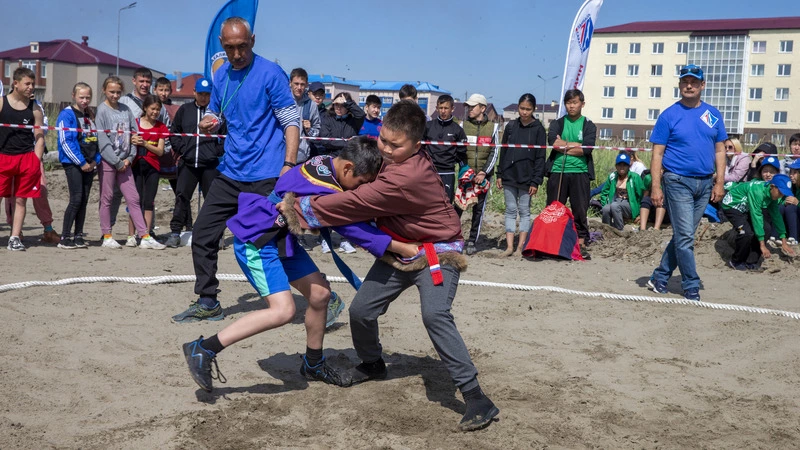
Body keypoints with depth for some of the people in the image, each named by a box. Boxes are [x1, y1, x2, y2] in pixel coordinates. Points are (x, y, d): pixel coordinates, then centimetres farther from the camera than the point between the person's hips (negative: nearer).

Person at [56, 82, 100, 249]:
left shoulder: (91, 116, 16)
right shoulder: (67, 114, -5)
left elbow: (96, 139, 18)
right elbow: (65, 141, -12)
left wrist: (96, 160, 2)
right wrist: (81, 162, -13)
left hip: (89, 164, 6)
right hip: (73, 163, -6)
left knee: (84, 201, 6)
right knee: (76, 200, -11)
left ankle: (78, 236, 12)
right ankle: (65, 238, -6)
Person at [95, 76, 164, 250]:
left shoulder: (126, 109, 10)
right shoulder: (102, 110, -5)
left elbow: (134, 134, 8)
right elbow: (102, 139, -11)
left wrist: (129, 158, -3)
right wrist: (117, 162, -12)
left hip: (124, 161, 5)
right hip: (107, 160, -4)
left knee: (133, 198, 3)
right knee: (106, 199, 4)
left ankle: (145, 237, 3)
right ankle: (107, 237, 12)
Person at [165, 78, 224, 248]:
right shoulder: (184, 110, 11)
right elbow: (174, 133, 16)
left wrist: (217, 152, -5)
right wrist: (182, 150, 4)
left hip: (211, 164, -2)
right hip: (187, 163, 2)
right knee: (181, 196, 0)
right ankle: (175, 231, 5)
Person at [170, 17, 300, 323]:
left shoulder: (271, 74, -9)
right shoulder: (221, 76, 11)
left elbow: (291, 122, -11)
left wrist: (289, 165, -21)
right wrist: (208, 124, -3)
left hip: (266, 177, -6)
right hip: (231, 174, 7)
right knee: (202, 235, 6)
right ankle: (207, 303, 21)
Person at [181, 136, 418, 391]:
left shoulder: (325, 163, -4)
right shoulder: (324, 192, -30)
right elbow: (356, 231, -25)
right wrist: (403, 249, -22)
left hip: (281, 238, 10)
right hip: (256, 241, -10)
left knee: (320, 293, 7)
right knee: (283, 310, -19)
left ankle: (313, 365, 25)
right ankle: (203, 349, -11)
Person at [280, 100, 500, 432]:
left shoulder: (406, 176, -33)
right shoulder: (393, 156, -3)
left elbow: (355, 203, -30)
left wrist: (298, 209, -20)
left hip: (436, 253, -9)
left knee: (434, 315, -31)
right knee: (361, 310, 6)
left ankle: (476, 398, -26)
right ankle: (372, 364, 39)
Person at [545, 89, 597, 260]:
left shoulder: (589, 126, 8)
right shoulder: (557, 123, 12)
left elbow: (587, 148, -9)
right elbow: (552, 141, -9)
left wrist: (563, 146, -6)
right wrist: (575, 145, -8)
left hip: (580, 173, -1)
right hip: (557, 171, 1)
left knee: (580, 210, 0)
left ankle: (581, 244, 6)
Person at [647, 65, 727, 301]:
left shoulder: (713, 114, 9)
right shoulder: (669, 115, -3)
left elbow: (719, 150, 12)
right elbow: (657, 153, -4)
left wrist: (719, 182, 3)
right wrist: (656, 187, -11)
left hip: (704, 184, 5)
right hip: (678, 182, -5)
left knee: (683, 235, 9)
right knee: (685, 237, -6)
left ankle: (659, 278, 20)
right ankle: (692, 288, 3)